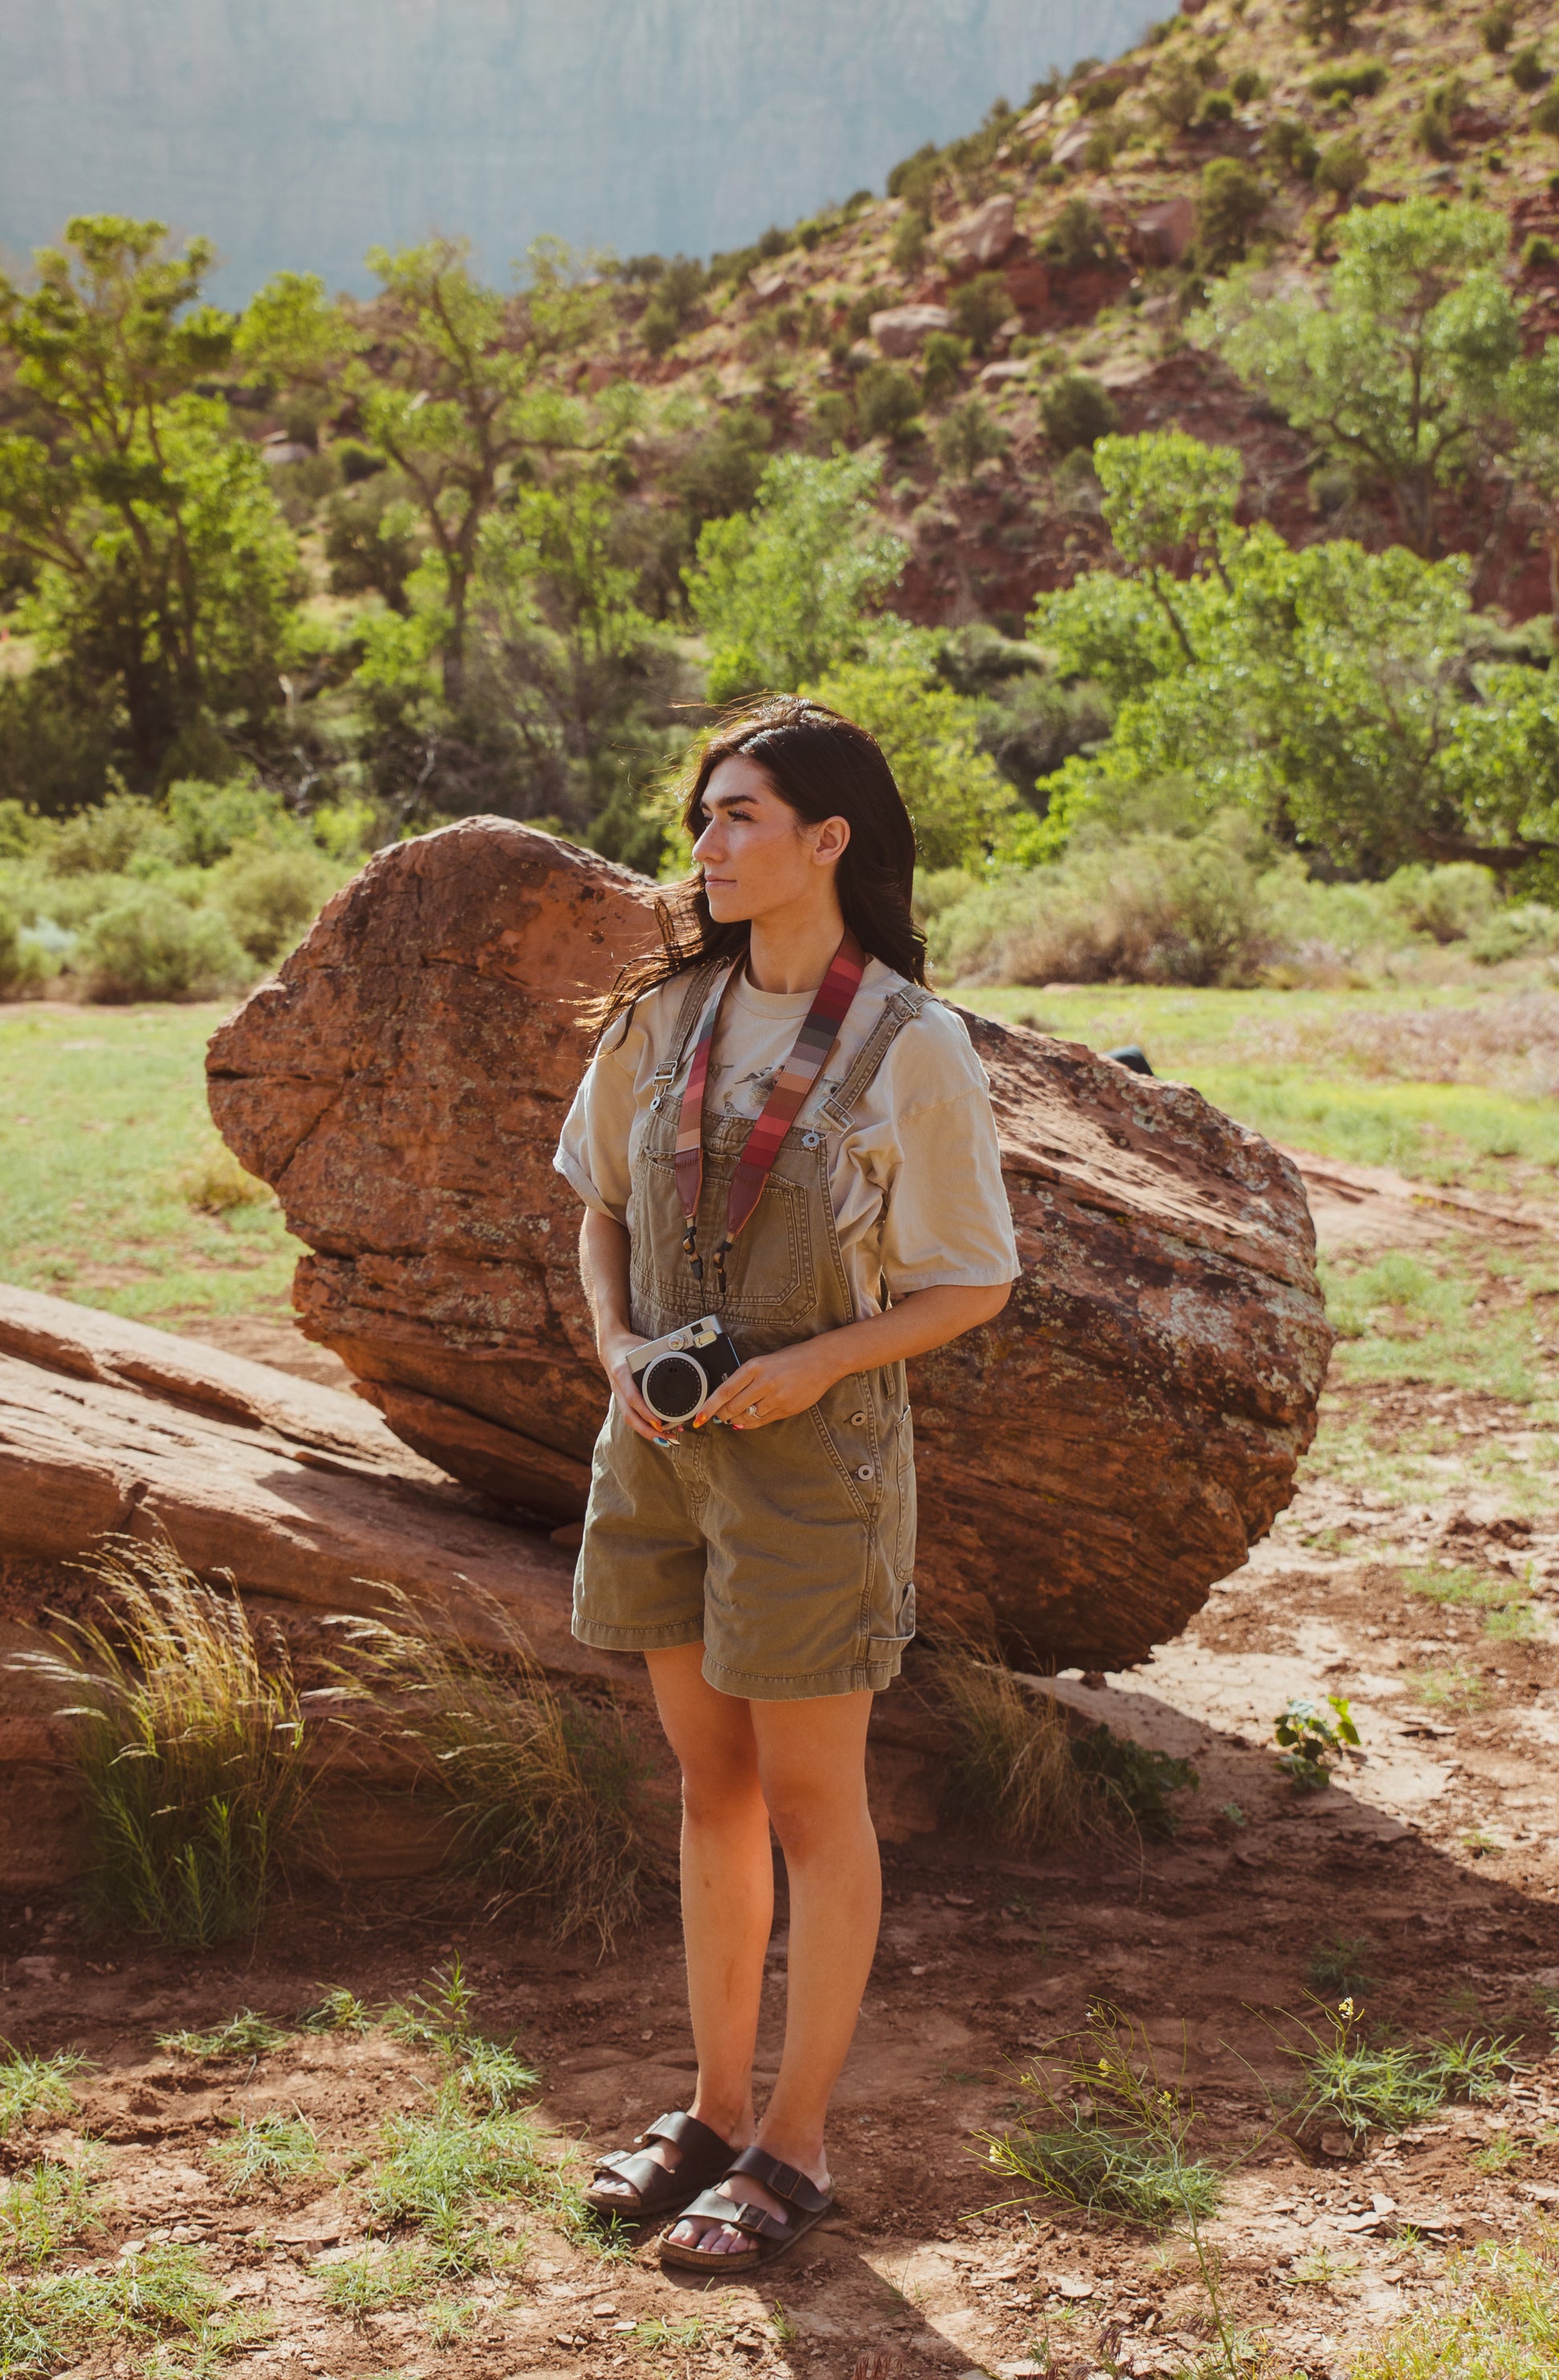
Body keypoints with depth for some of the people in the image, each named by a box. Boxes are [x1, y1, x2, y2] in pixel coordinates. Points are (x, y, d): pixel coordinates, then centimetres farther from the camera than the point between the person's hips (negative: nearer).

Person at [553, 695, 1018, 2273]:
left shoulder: (912, 1046, -12)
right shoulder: (664, 1016, 3)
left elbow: (974, 1284, -7)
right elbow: (604, 1208, 14)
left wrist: (814, 1364, -19)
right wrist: (617, 1345, -4)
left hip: (811, 1449, -5)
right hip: (659, 1439, 5)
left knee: (811, 1801, 6)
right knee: (710, 1783, 15)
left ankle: (795, 2146, 18)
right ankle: (716, 2109, 29)